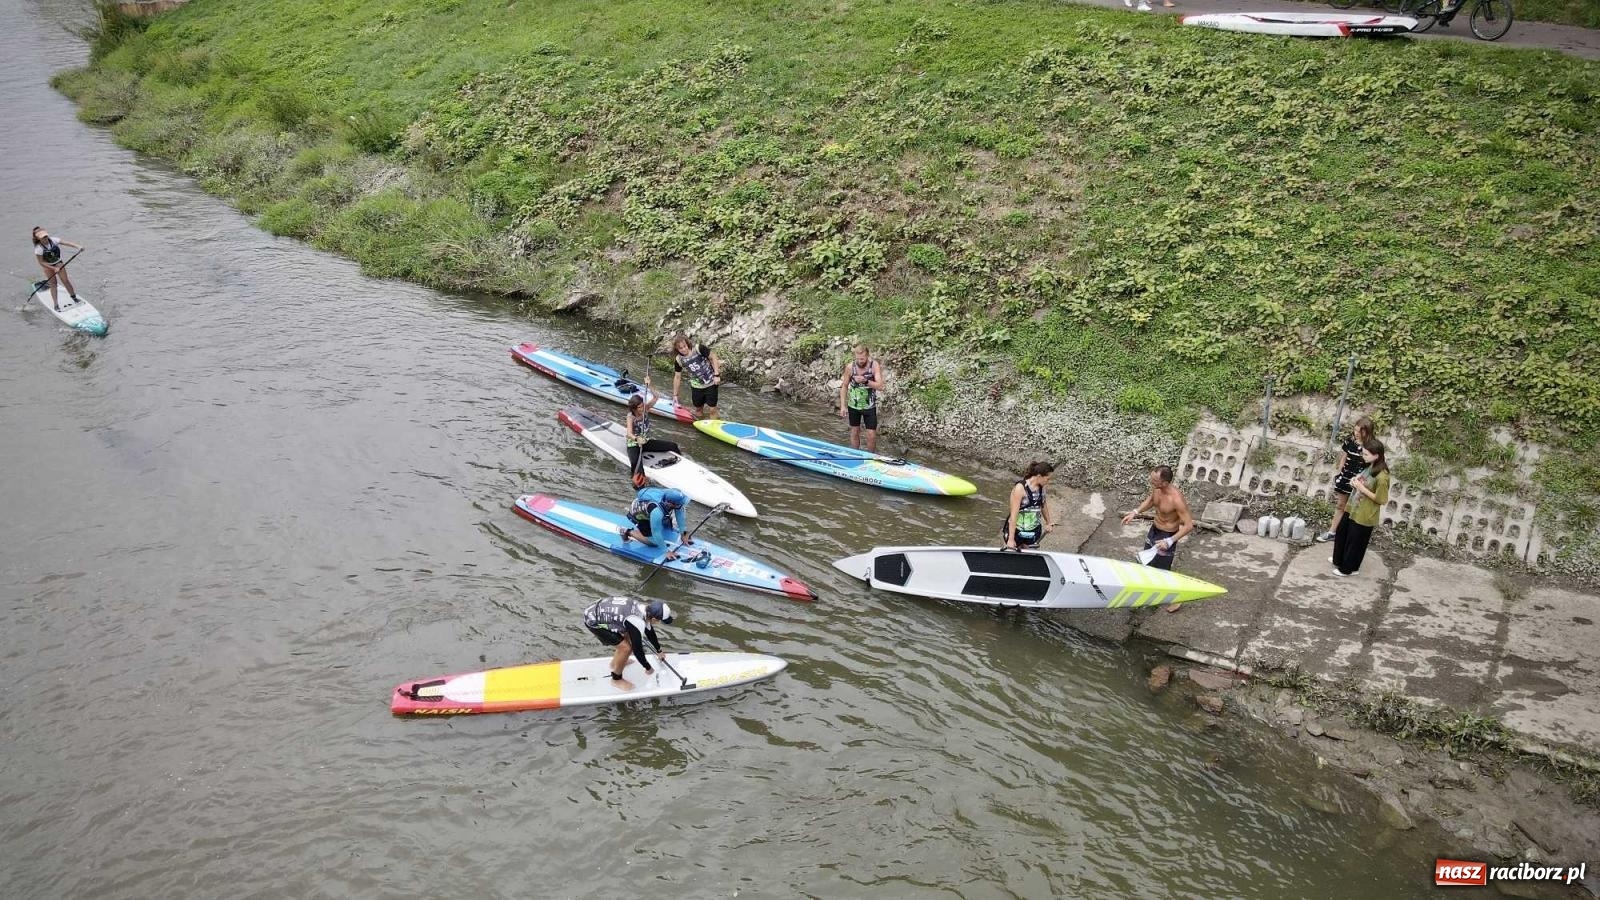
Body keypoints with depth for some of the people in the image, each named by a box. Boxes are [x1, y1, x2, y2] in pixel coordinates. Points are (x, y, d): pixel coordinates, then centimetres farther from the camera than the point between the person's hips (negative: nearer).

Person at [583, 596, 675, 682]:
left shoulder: (645, 607, -3)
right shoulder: (637, 623, -28)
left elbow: (649, 631, 16)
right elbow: (637, 649, -17)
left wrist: (659, 651, 29)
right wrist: (648, 668, -1)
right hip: (593, 621, -9)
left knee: (627, 637, 16)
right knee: (626, 647, -7)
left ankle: (615, 663, 40)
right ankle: (616, 679, 13)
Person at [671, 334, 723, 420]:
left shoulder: (699, 349, -20)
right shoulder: (679, 360, -8)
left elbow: (713, 357, -13)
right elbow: (677, 377, 3)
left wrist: (716, 375, -17)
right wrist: (675, 395, 7)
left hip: (711, 383, -4)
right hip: (696, 386, 4)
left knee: (712, 409, -3)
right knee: (698, 408, 16)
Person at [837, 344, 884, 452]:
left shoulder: (874, 365, -15)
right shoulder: (850, 366, -12)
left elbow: (880, 386, -22)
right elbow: (844, 386, -3)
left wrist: (865, 381, -37)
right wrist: (843, 406, -7)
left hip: (869, 406, -1)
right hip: (853, 405, 1)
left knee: (872, 435, -2)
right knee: (855, 432, 13)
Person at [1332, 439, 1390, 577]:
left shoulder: (1382, 477, -29)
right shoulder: (1369, 467, -2)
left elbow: (1381, 499, -23)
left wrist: (1362, 489, -24)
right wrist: (1356, 480, -4)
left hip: (1364, 516, -9)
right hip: (1353, 508, 9)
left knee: (1355, 542, 11)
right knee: (1341, 534, 25)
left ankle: (1348, 568, 31)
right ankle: (1339, 560, 46)